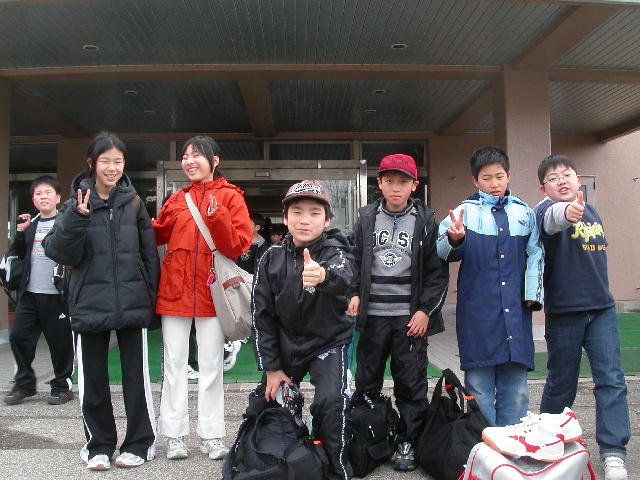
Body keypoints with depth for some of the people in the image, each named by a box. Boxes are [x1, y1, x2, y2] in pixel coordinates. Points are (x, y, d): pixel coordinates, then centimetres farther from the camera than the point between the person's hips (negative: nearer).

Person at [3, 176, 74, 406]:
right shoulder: (30, 224, 15)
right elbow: (18, 254, 17)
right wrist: (20, 232, 3)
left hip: (56, 294, -6)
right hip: (29, 292, 6)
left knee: (60, 340, 3)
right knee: (18, 335, 5)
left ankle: (62, 386, 18)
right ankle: (24, 384, 22)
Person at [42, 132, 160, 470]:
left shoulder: (133, 202, 5)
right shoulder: (76, 203, 2)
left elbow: (149, 254, 7)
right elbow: (59, 253, -6)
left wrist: (150, 297, 2)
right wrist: (77, 217, -20)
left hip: (132, 305, 0)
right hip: (90, 305, 0)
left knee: (136, 377, 6)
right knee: (93, 379, 9)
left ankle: (139, 443, 21)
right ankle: (99, 445, 26)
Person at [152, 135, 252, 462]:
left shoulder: (230, 196, 0)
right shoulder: (177, 199, 11)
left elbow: (240, 244, -8)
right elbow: (160, 234, 17)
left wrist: (216, 217, -22)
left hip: (211, 292, -3)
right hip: (175, 290, 3)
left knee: (211, 365, 6)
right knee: (174, 363, 7)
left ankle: (211, 436, 17)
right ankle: (174, 435, 17)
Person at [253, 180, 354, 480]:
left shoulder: (335, 253, -15)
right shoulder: (272, 258, -6)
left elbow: (343, 279, -41)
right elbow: (262, 315, -2)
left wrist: (323, 276, -66)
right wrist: (270, 367, -5)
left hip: (328, 341, -4)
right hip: (285, 343, 4)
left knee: (331, 401, -23)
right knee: (268, 402, 10)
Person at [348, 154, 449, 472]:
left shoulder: (425, 220, 1)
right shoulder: (367, 217, 6)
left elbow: (437, 271, 0)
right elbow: (354, 259, 11)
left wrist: (425, 309, -6)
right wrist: (354, 293, -3)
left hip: (410, 316, -1)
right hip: (373, 314, 2)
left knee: (410, 383, 6)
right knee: (366, 380, 11)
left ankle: (408, 443, 21)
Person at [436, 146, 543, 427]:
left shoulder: (524, 213, 12)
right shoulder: (465, 211, 1)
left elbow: (535, 256, 19)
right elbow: (441, 251, -12)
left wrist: (533, 294, 12)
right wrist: (454, 239, -33)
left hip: (515, 311, 3)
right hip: (478, 313, -3)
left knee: (516, 388, 9)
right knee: (479, 387, 2)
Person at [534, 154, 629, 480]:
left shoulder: (592, 211, 10)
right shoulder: (547, 209, -10)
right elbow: (551, 220, -36)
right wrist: (566, 212, -58)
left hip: (602, 308, 5)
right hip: (563, 311, -5)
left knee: (611, 380, -3)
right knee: (561, 383, 7)